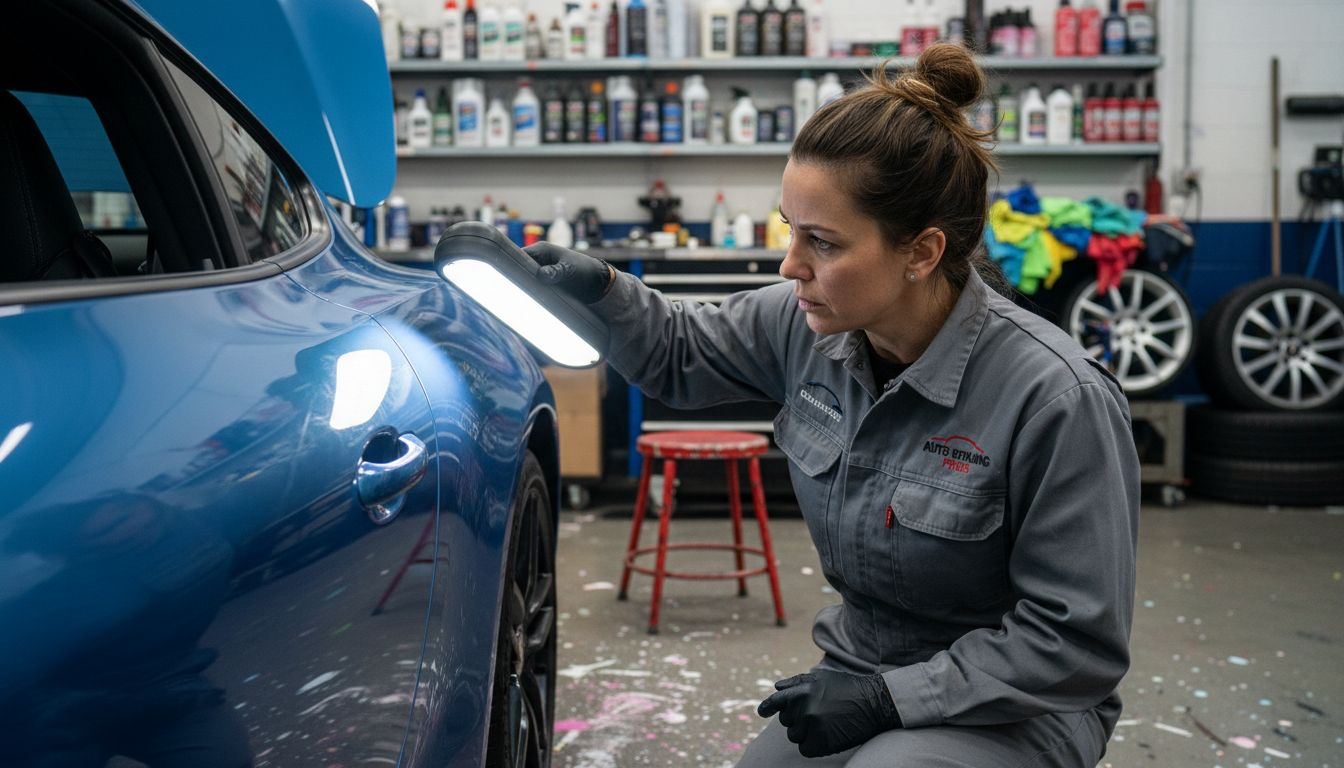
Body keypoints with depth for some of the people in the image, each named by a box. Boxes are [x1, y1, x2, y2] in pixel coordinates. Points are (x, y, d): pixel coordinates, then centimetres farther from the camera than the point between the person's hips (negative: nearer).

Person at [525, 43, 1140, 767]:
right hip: (858, 668, 6)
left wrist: (890, 699, -24)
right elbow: (679, 355, 11)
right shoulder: (809, 325, -9)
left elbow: (1079, 645, -21)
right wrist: (602, 291, -9)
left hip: (1008, 708, -5)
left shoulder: (1058, 398, -27)